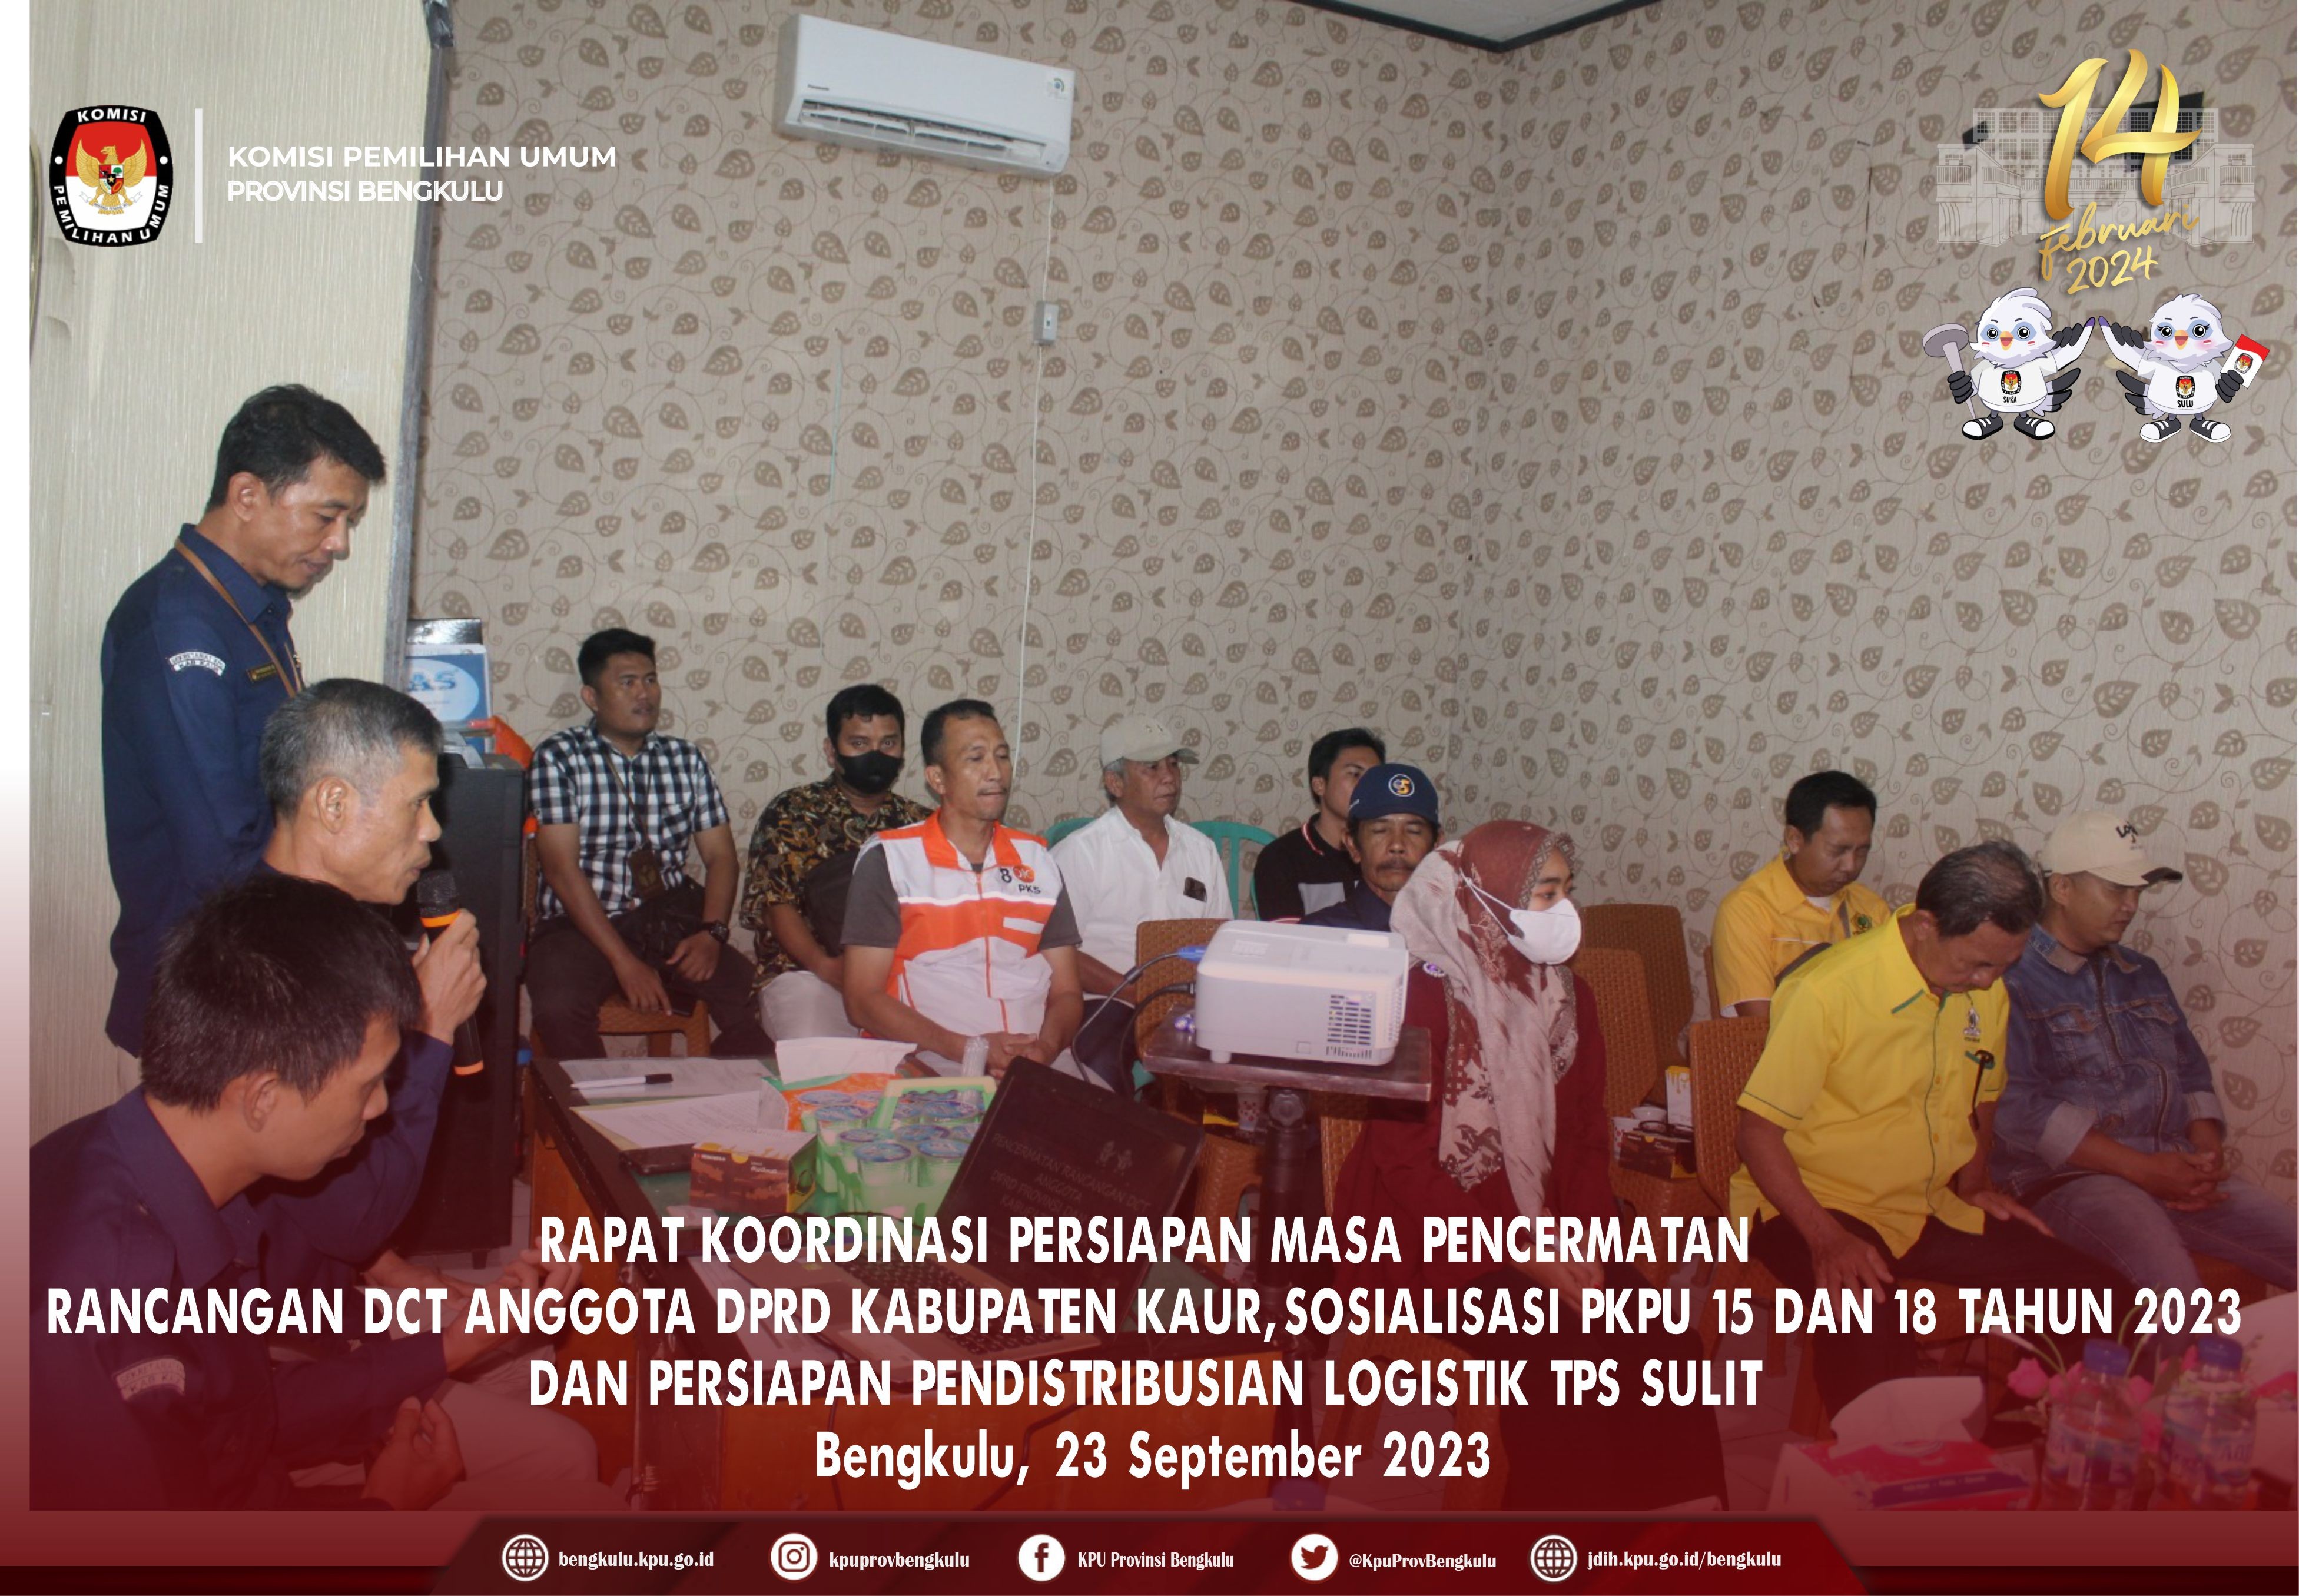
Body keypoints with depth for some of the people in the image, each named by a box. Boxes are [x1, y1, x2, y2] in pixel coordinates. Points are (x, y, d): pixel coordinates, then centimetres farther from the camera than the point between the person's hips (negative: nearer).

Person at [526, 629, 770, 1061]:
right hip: (583, 924, -3)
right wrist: (624, 961, -17)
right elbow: (561, 868, -9)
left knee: (751, 996, -23)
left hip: (673, 918, 3)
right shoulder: (559, 757, 0)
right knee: (559, 1010, -33)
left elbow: (721, 854, 9)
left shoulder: (687, 759, 12)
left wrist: (712, 931, -11)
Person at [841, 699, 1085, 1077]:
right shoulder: (887, 858, 3)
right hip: (934, 1067, -4)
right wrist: (967, 1049, -15)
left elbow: (1066, 992, 15)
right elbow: (863, 1000, -2)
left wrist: (1045, 1048, -8)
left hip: (1045, 1065, 4)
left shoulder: (1037, 858, 16)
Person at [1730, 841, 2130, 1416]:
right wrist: (1826, 1238, -27)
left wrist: (1974, 1186, 8)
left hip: (1932, 1209, 7)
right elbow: (1758, 1131, -17)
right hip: (1819, 1204, -7)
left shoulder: (1986, 991, 4)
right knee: (1873, 1340, -37)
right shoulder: (1827, 991, -19)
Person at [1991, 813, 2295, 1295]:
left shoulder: (2143, 976, 22)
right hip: (2064, 1177, -8)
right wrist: (2140, 1168, -15)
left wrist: (2208, 1152, 1)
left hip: (2177, 1175, 8)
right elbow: (2016, 1107, -15)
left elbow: (2193, 1072, 23)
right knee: (2166, 1271, -33)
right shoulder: (2012, 979, -6)